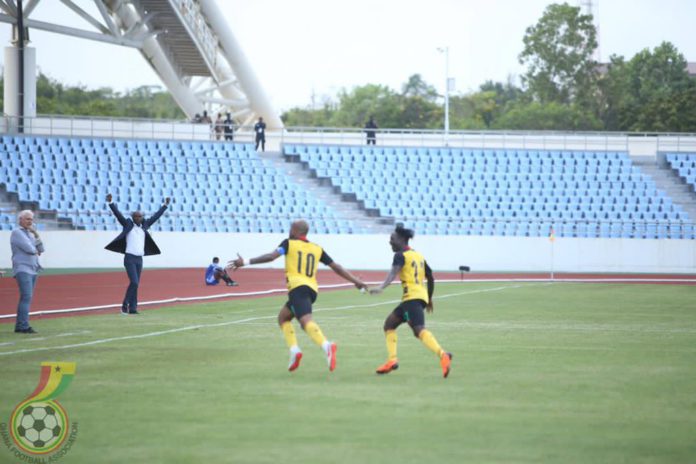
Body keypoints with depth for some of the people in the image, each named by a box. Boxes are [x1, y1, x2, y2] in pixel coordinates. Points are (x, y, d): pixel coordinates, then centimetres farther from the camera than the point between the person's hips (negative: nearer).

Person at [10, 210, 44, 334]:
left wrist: (36, 235, 4)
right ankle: (24, 326, -23)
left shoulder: (29, 234, 20)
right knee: (26, 297, -17)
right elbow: (28, 248, -18)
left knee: (27, 298, 6)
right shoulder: (17, 232, -6)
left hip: (32, 270, 9)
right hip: (23, 269, -9)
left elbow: (41, 249, 13)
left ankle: (19, 326, 6)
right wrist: (36, 251, 3)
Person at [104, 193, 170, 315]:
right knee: (134, 282, -16)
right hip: (129, 259, -6)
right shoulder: (128, 225, -1)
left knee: (136, 284, 4)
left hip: (139, 259, 6)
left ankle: (132, 308, 6)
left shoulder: (144, 226, 12)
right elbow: (118, 214, -11)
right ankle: (125, 305, -5)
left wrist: (165, 205, 20)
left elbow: (155, 217, 18)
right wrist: (110, 203, -23)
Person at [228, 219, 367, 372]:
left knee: (306, 321, -25)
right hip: (312, 289, 6)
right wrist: (356, 281, 26)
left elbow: (271, 256, -7)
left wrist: (246, 262, -6)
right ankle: (294, 351, 6)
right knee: (283, 317, 24)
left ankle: (326, 346, -51)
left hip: (298, 288, -6)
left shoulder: (289, 243, 7)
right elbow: (336, 267, 19)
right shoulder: (317, 249, 21)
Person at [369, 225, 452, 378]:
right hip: (421, 295, 9)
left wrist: (381, 287, -37)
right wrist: (429, 299, 34)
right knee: (389, 324, 19)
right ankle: (392, 360, 11)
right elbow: (430, 277, 24)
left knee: (419, 330, -24)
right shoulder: (418, 255, 20)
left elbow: (393, 272, -23)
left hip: (412, 297, -9)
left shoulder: (400, 255, -4)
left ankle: (443, 355, -43)